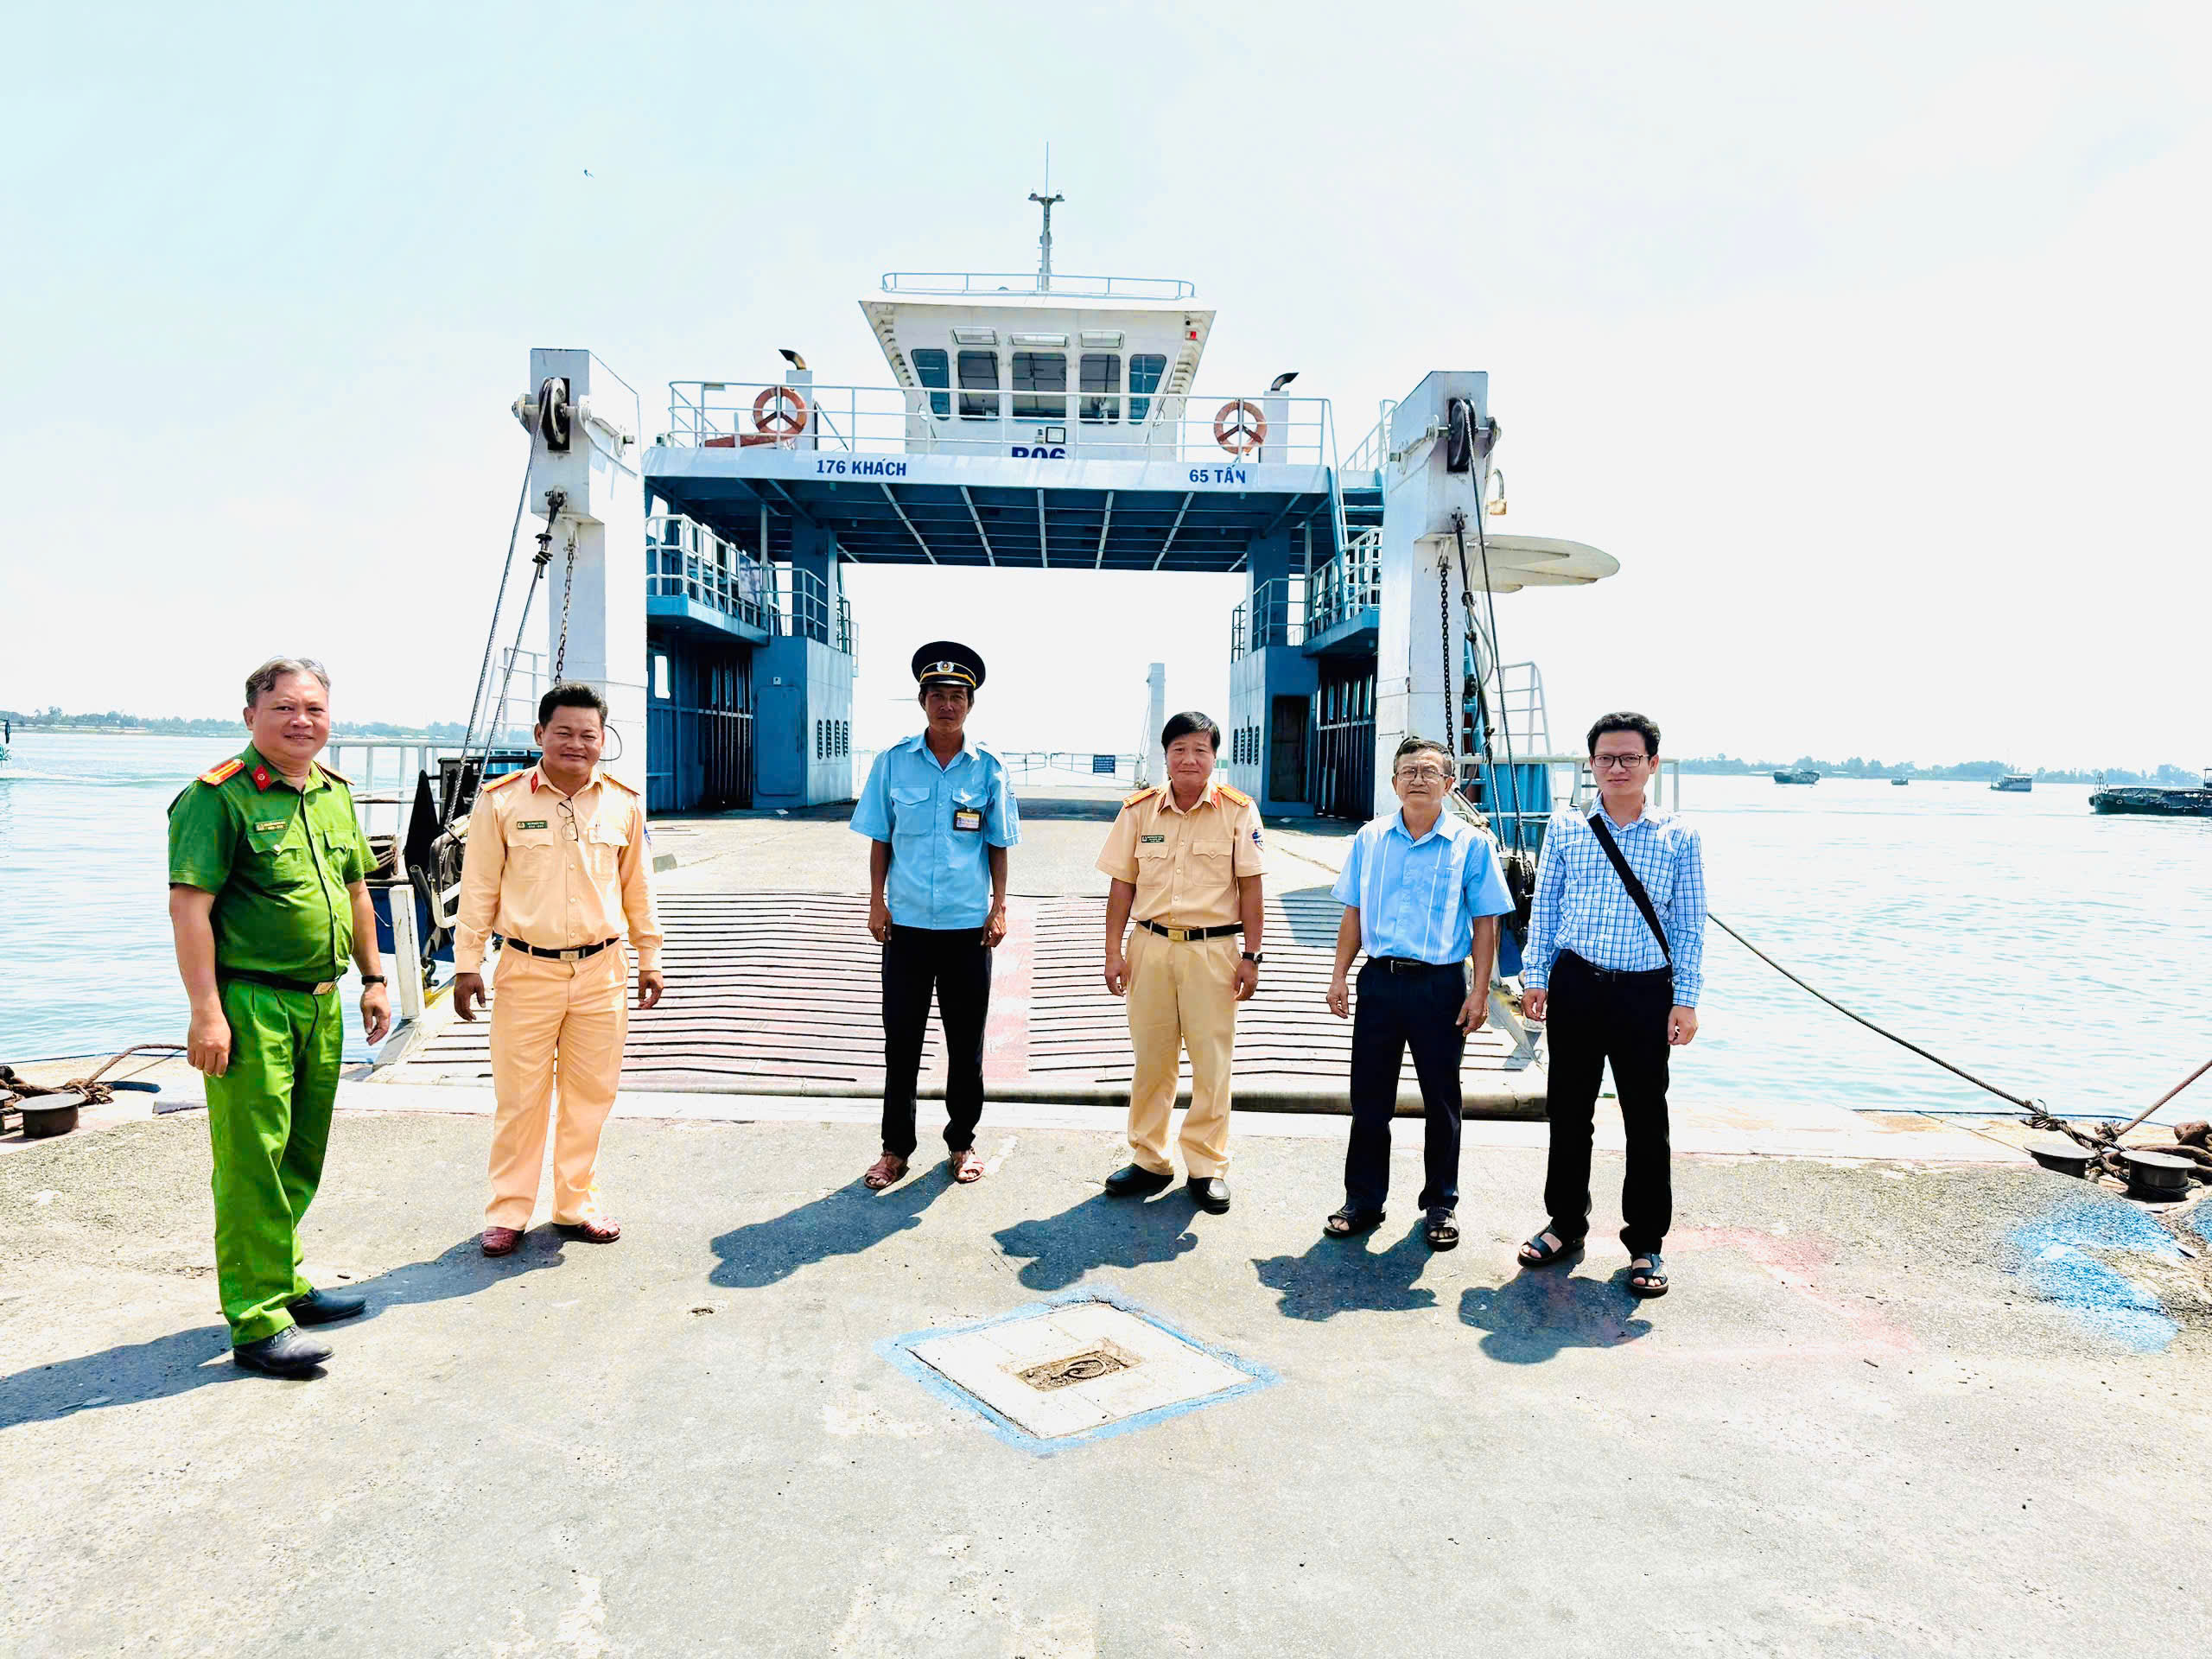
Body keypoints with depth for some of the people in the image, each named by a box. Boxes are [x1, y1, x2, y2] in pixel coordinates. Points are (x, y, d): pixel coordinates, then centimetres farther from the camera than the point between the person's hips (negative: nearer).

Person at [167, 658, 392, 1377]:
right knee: (253, 1160, -3)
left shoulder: (335, 793, 12)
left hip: (322, 1001, 7)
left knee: (302, 1155, 16)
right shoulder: (220, 796, -10)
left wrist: (372, 978, 19)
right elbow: (189, 905, -15)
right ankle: (257, 1322, 4)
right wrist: (207, 1012, -19)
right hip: (250, 1002, -7)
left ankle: (281, 1282, 31)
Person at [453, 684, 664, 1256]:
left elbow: (638, 888, 12)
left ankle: (576, 1204, 26)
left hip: (601, 972, 2)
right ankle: (508, 1213, 20)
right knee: (519, 1097, 5)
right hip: (526, 972, -2)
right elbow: (479, 887, 2)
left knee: (590, 1093, 10)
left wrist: (649, 960, 13)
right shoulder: (501, 800, -3)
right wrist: (467, 964, 1)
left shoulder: (624, 803, 4)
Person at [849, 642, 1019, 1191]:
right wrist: (877, 903, 0)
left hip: (969, 925, 0)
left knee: (966, 1043, 10)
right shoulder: (893, 762, 0)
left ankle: (961, 1144, 25)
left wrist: (999, 907, 0)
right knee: (901, 1041, 6)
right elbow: (879, 839, 5)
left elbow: (998, 845, 6)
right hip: (907, 923, 0)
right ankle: (895, 1147, 20)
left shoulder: (987, 768, 1)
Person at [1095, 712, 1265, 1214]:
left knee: (1211, 1061, 4)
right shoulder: (1139, 810, 3)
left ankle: (1207, 1167, 18)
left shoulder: (1237, 810, -2)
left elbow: (1249, 888, -1)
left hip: (1214, 950, -2)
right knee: (1150, 1058, 10)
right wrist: (1114, 952, 2)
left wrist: (1250, 956, -4)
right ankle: (1150, 1160, 24)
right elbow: (1122, 886, 6)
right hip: (1150, 946, 2)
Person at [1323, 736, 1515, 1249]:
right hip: (1379, 980, 2)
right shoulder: (1370, 839, 7)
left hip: (1441, 985, -2)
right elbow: (1354, 914, 12)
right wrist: (1340, 975, 6)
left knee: (1441, 1099, 9)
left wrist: (1479, 991, -6)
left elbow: (1486, 923, -1)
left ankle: (1441, 1204, 24)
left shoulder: (1471, 844, -1)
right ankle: (1363, 1201, 21)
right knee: (1369, 1097, 7)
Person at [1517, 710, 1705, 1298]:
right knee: (1569, 1109, 11)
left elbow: (1689, 925, 4)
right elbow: (1544, 909, 9)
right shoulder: (1565, 829, 5)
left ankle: (1646, 1243, 18)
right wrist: (1535, 976, 3)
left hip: (1646, 991, -1)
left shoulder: (1678, 837, 2)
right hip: (1575, 985, 2)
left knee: (1646, 1117, 4)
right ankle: (1566, 1222, 27)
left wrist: (1686, 1000, 0)